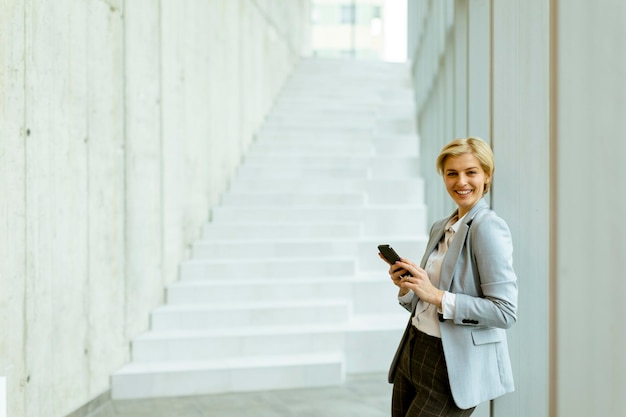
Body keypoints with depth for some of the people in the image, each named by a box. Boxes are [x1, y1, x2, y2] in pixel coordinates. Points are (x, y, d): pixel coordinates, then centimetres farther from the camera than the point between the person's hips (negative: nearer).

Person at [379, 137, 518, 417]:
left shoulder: (488, 228, -14)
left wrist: (437, 295, -22)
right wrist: (406, 286, -5)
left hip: (452, 365, -7)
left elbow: (505, 312, -21)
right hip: (412, 352, 8)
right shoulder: (440, 228, 10)